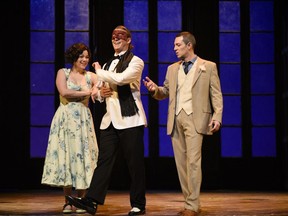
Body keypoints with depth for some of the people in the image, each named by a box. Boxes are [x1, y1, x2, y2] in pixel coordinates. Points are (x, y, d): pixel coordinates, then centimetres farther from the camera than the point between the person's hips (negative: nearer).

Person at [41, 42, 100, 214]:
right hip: (65, 119, -1)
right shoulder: (63, 73, 6)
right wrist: (86, 92, -6)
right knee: (65, 156, -1)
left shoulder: (91, 76, 11)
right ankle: (68, 202, 5)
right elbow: (64, 92, -10)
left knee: (82, 156, -2)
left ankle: (81, 200, 5)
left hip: (83, 120, 1)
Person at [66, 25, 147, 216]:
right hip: (111, 118, 6)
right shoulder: (108, 64, 21)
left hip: (129, 119, -6)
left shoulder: (136, 62, -1)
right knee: (104, 159, -3)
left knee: (135, 162, -2)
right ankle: (92, 201, -10)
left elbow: (120, 79, -19)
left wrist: (99, 71, -4)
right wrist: (101, 92, 4)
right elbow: (103, 90, 29)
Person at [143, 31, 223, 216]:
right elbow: (165, 93, 20)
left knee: (193, 161, -13)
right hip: (176, 119, 5)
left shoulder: (208, 67, 5)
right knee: (181, 162, 4)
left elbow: (216, 94, 1)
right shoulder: (172, 69, 19)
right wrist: (154, 89, -2)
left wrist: (217, 116, -10)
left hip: (194, 118, -5)